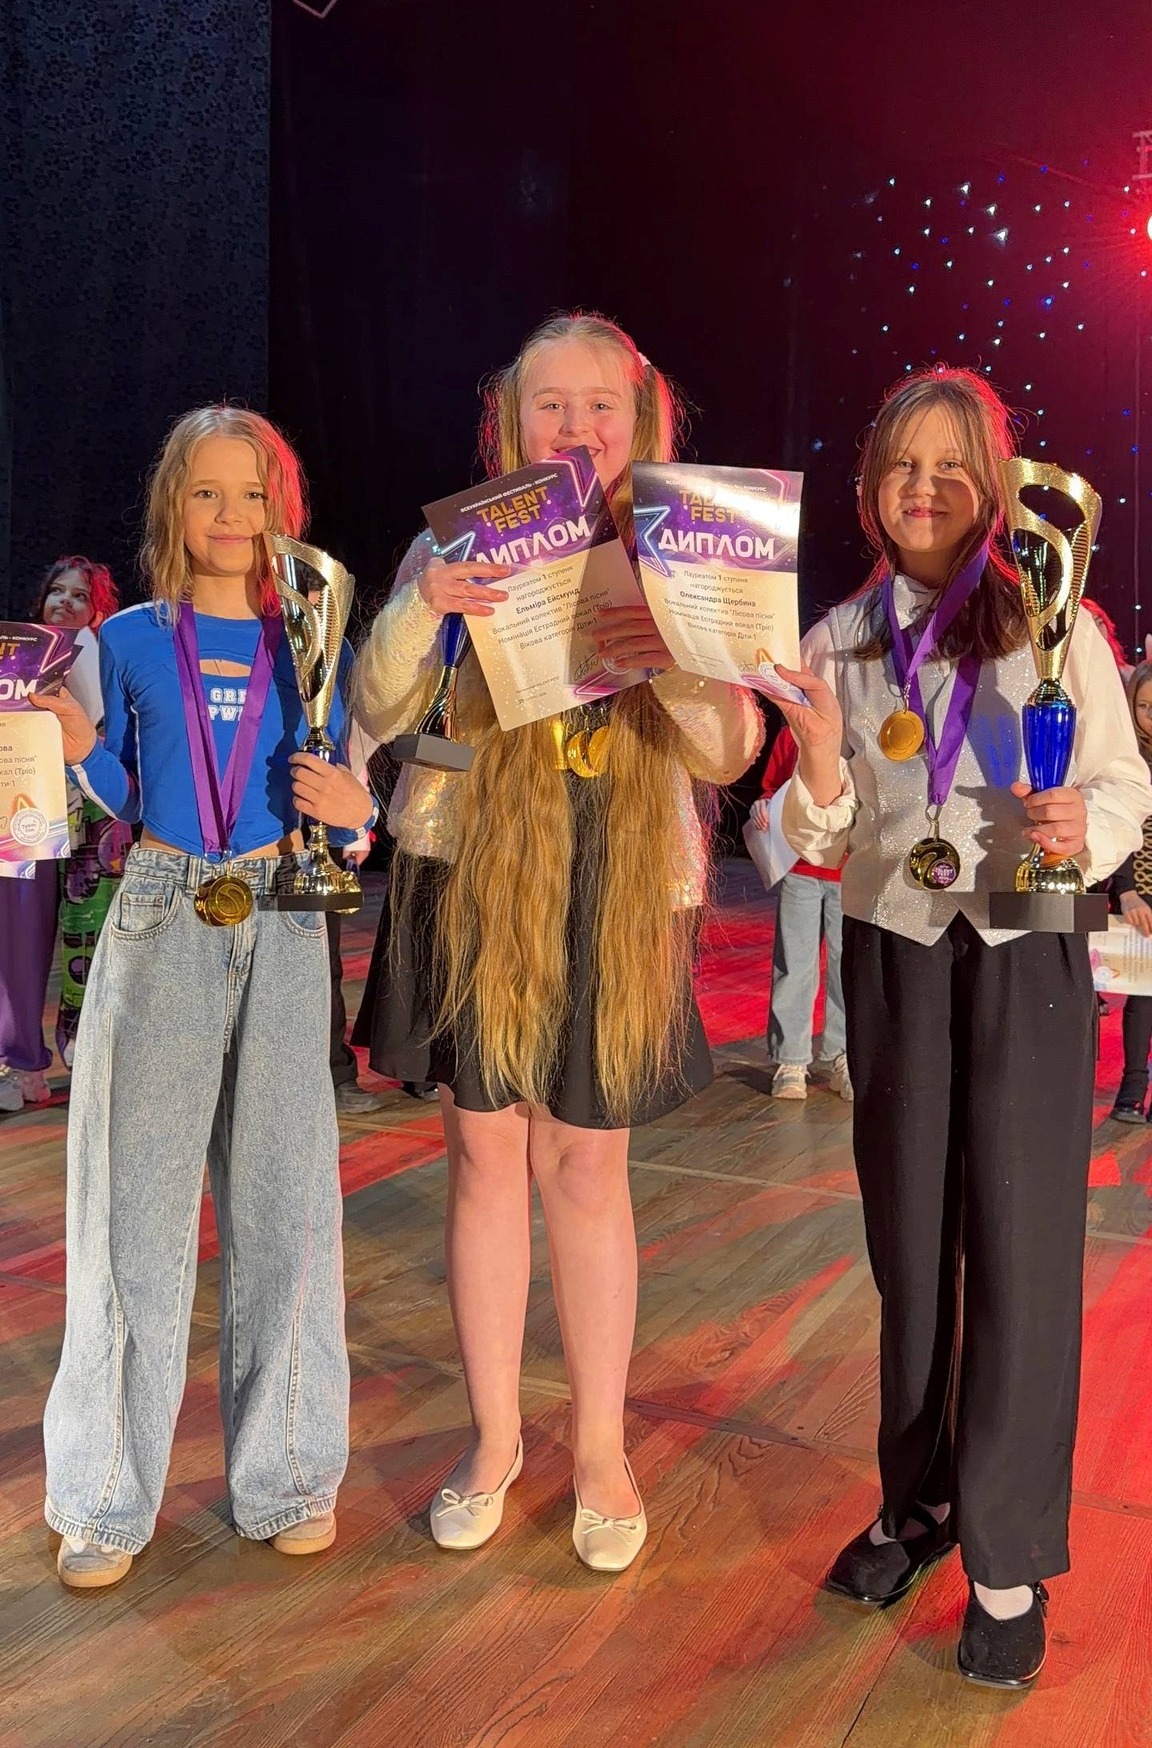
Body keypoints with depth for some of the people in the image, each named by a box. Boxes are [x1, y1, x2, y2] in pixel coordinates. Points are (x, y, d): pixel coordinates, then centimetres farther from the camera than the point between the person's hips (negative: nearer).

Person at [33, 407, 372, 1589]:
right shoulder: (132, 640, 6)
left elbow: (342, 814, 9)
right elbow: (128, 803, 12)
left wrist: (355, 812, -13)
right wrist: (77, 749, -7)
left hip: (280, 934, 0)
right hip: (159, 927, 0)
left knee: (281, 1200, 5)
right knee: (138, 1205, 3)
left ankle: (284, 1473, 22)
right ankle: (109, 1496, 18)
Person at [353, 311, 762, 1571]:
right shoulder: (458, 541, 5)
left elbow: (728, 755, 0)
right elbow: (378, 717, 1)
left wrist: (670, 662, -20)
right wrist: (419, 608, -18)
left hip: (620, 891, 0)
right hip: (469, 878, 0)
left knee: (586, 1163, 5)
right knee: (484, 1148, 5)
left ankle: (601, 1446, 22)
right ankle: (493, 1433, 24)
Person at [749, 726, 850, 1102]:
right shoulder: (792, 734, 8)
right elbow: (771, 787, 16)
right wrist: (762, 805, -6)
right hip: (798, 868, 1)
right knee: (794, 964, 3)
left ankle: (840, 1058, 17)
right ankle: (791, 1061, 11)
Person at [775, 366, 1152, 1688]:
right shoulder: (842, 639, 5)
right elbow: (818, 843, 4)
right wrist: (819, 764, -17)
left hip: (1025, 956, -2)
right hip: (893, 954, 3)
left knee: (1020, 1246, -1)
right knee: (906, 1240, 12)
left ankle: (1010, 1558, 14)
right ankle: (918, 1500, 30)